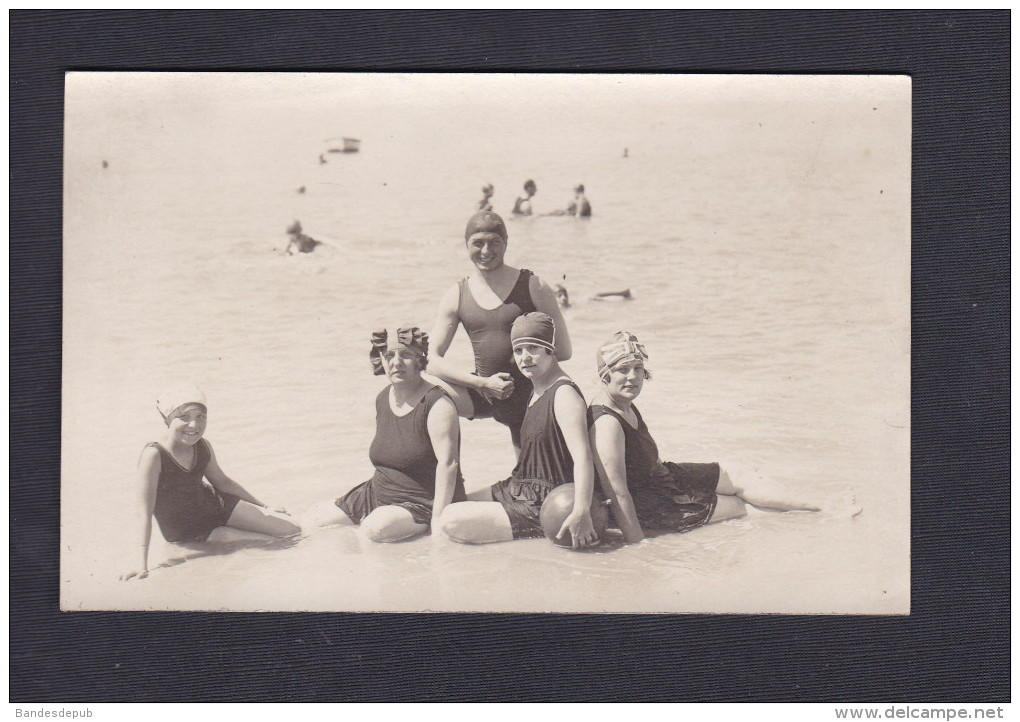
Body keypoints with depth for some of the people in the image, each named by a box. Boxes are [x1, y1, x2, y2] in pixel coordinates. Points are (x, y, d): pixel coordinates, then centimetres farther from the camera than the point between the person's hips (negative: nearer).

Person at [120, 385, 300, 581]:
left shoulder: (203, 447, -9)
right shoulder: (154, 455, -30)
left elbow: (222, 482, 9)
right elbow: (145, 511, -30)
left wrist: (264, 507, 16)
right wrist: (143, 564, -33)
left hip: (216, 505, 6)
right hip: (184, 532, -6)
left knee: (293, 530, 3)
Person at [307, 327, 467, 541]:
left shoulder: (438, 405, -19)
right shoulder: (383, 399, 7)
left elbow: (448, 463, -25)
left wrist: (437, 520, -28)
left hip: (423, 503, -7)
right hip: (378, 492, 8)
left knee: (376, 527, -34)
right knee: (317, 519, 3)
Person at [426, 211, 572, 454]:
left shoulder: (533, 287, -8)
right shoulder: (456, 296, 0)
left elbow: (563, 351, -7)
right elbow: (432, 359, -6)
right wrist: (483, 383, -16)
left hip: (529, 396, -2)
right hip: (482, 392, 2)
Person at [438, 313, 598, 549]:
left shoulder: (565, 394, -19)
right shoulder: (537, 392, 12)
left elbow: (583, 457, -32)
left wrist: (582, 513, -42)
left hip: (543, 505, -10)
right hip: (517, 489, 10)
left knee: (453, 522, -20)